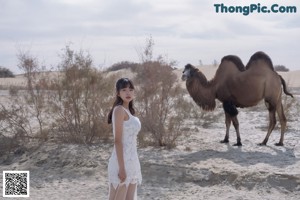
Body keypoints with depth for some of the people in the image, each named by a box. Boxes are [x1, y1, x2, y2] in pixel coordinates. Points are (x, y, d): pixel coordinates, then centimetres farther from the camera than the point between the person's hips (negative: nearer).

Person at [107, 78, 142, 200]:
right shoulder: (119, 110, -12)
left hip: (131, 160, 9)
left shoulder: (128, 110, 15)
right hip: (122, 161, -9)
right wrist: (121, 167, -20)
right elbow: (117, 141, -17)